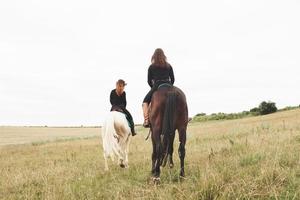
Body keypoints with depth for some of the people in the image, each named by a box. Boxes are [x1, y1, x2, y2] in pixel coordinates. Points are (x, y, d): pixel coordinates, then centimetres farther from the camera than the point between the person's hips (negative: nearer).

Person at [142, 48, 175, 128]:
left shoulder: (151, 67, 6)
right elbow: (173, 79, 11)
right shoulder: (169, 66, 12)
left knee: (145, 102, 10)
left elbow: (149, 81, 7)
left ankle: (146, 121, -6)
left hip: (156, 87, -2)